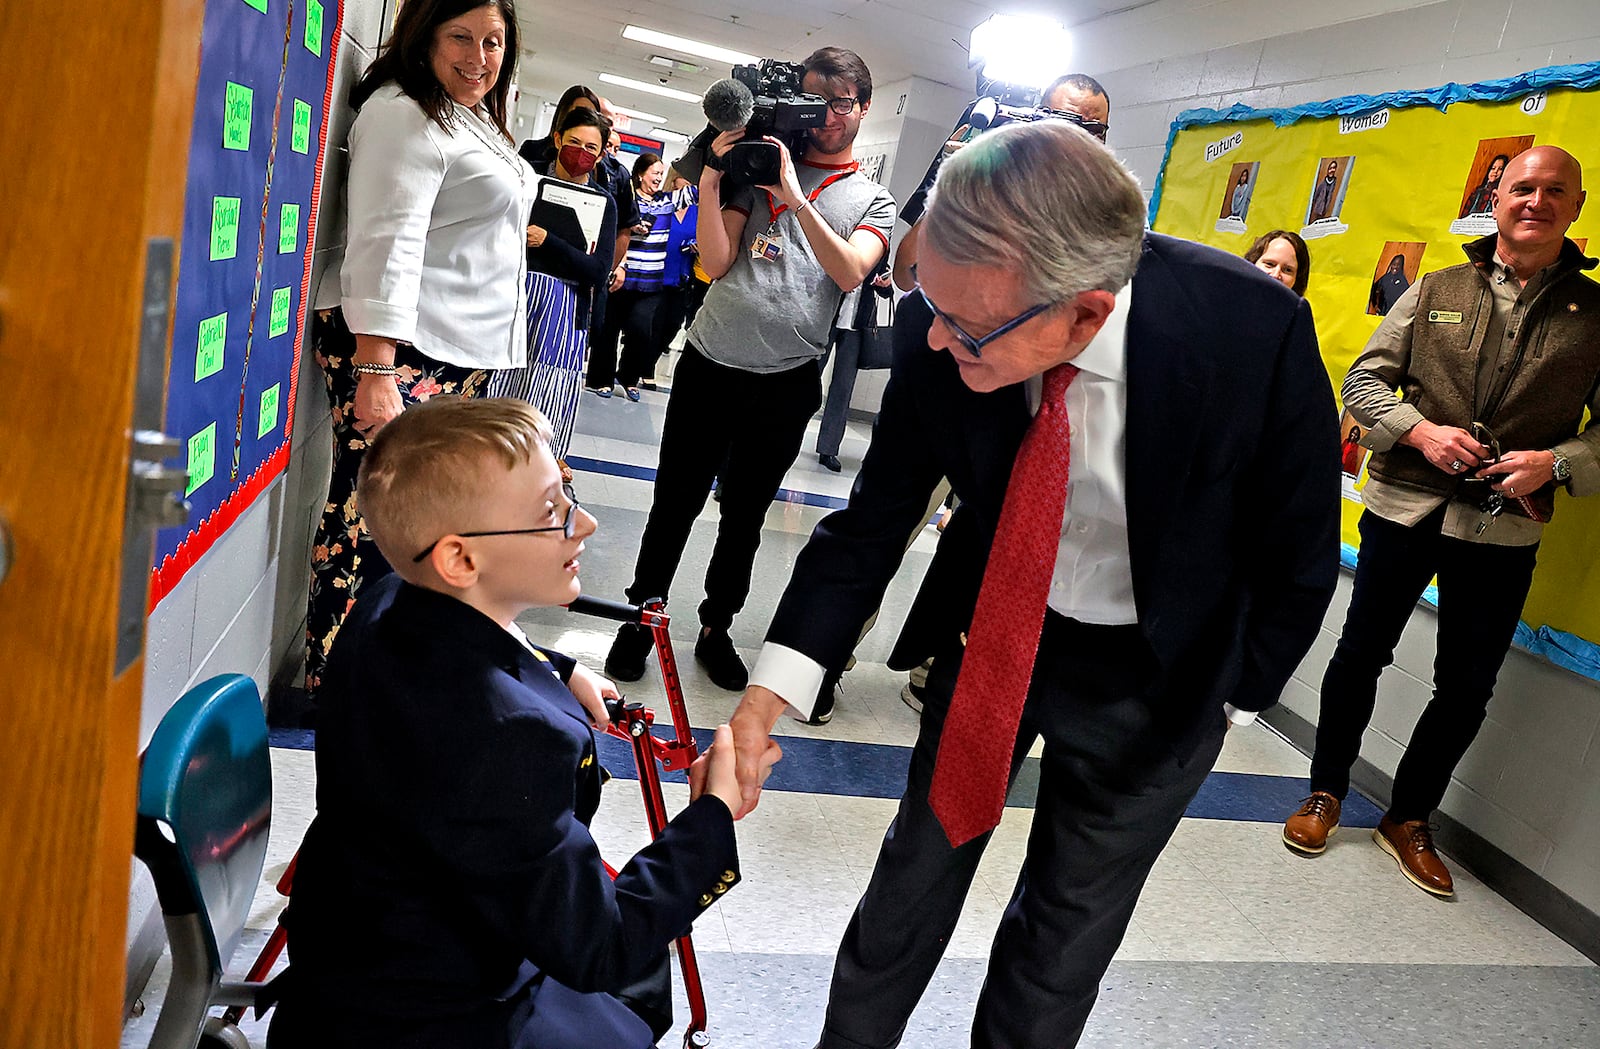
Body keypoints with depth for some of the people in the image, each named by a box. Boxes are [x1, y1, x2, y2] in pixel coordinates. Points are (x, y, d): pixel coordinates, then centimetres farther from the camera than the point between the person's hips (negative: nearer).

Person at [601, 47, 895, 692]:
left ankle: (715, 629, 27)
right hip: (708, 364, 1)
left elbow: (851, 271, -13)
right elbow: (716, 262, 0)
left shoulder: (873, 199, 8)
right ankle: (641, 619, 21)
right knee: (674, 503, 5)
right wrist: (710, 183, -12)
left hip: (786, 382, 0)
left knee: (744, 516, 11)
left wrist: (796, 198, -20)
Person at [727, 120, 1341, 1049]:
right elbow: (874, 519, -12)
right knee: (918, 865, 19)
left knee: (1067, 924, 14)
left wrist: (1228, 697, -3)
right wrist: (777, 683, -21)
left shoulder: (1256, 334, -30)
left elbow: (1298, 558, -14)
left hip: (1152, 677, -2)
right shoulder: (945, 328, -24)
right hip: (992, 628, 2)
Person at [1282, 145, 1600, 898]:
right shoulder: (1436, 292, 4)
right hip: (1403, 507, 0)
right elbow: (1364, 381, 3)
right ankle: (1326, 792, 28)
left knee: (1466, 689, 9)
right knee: (1360, 655, 10)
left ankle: (1410, 819, 28)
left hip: (1503, 531, 1)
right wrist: (1422, 433, -13)